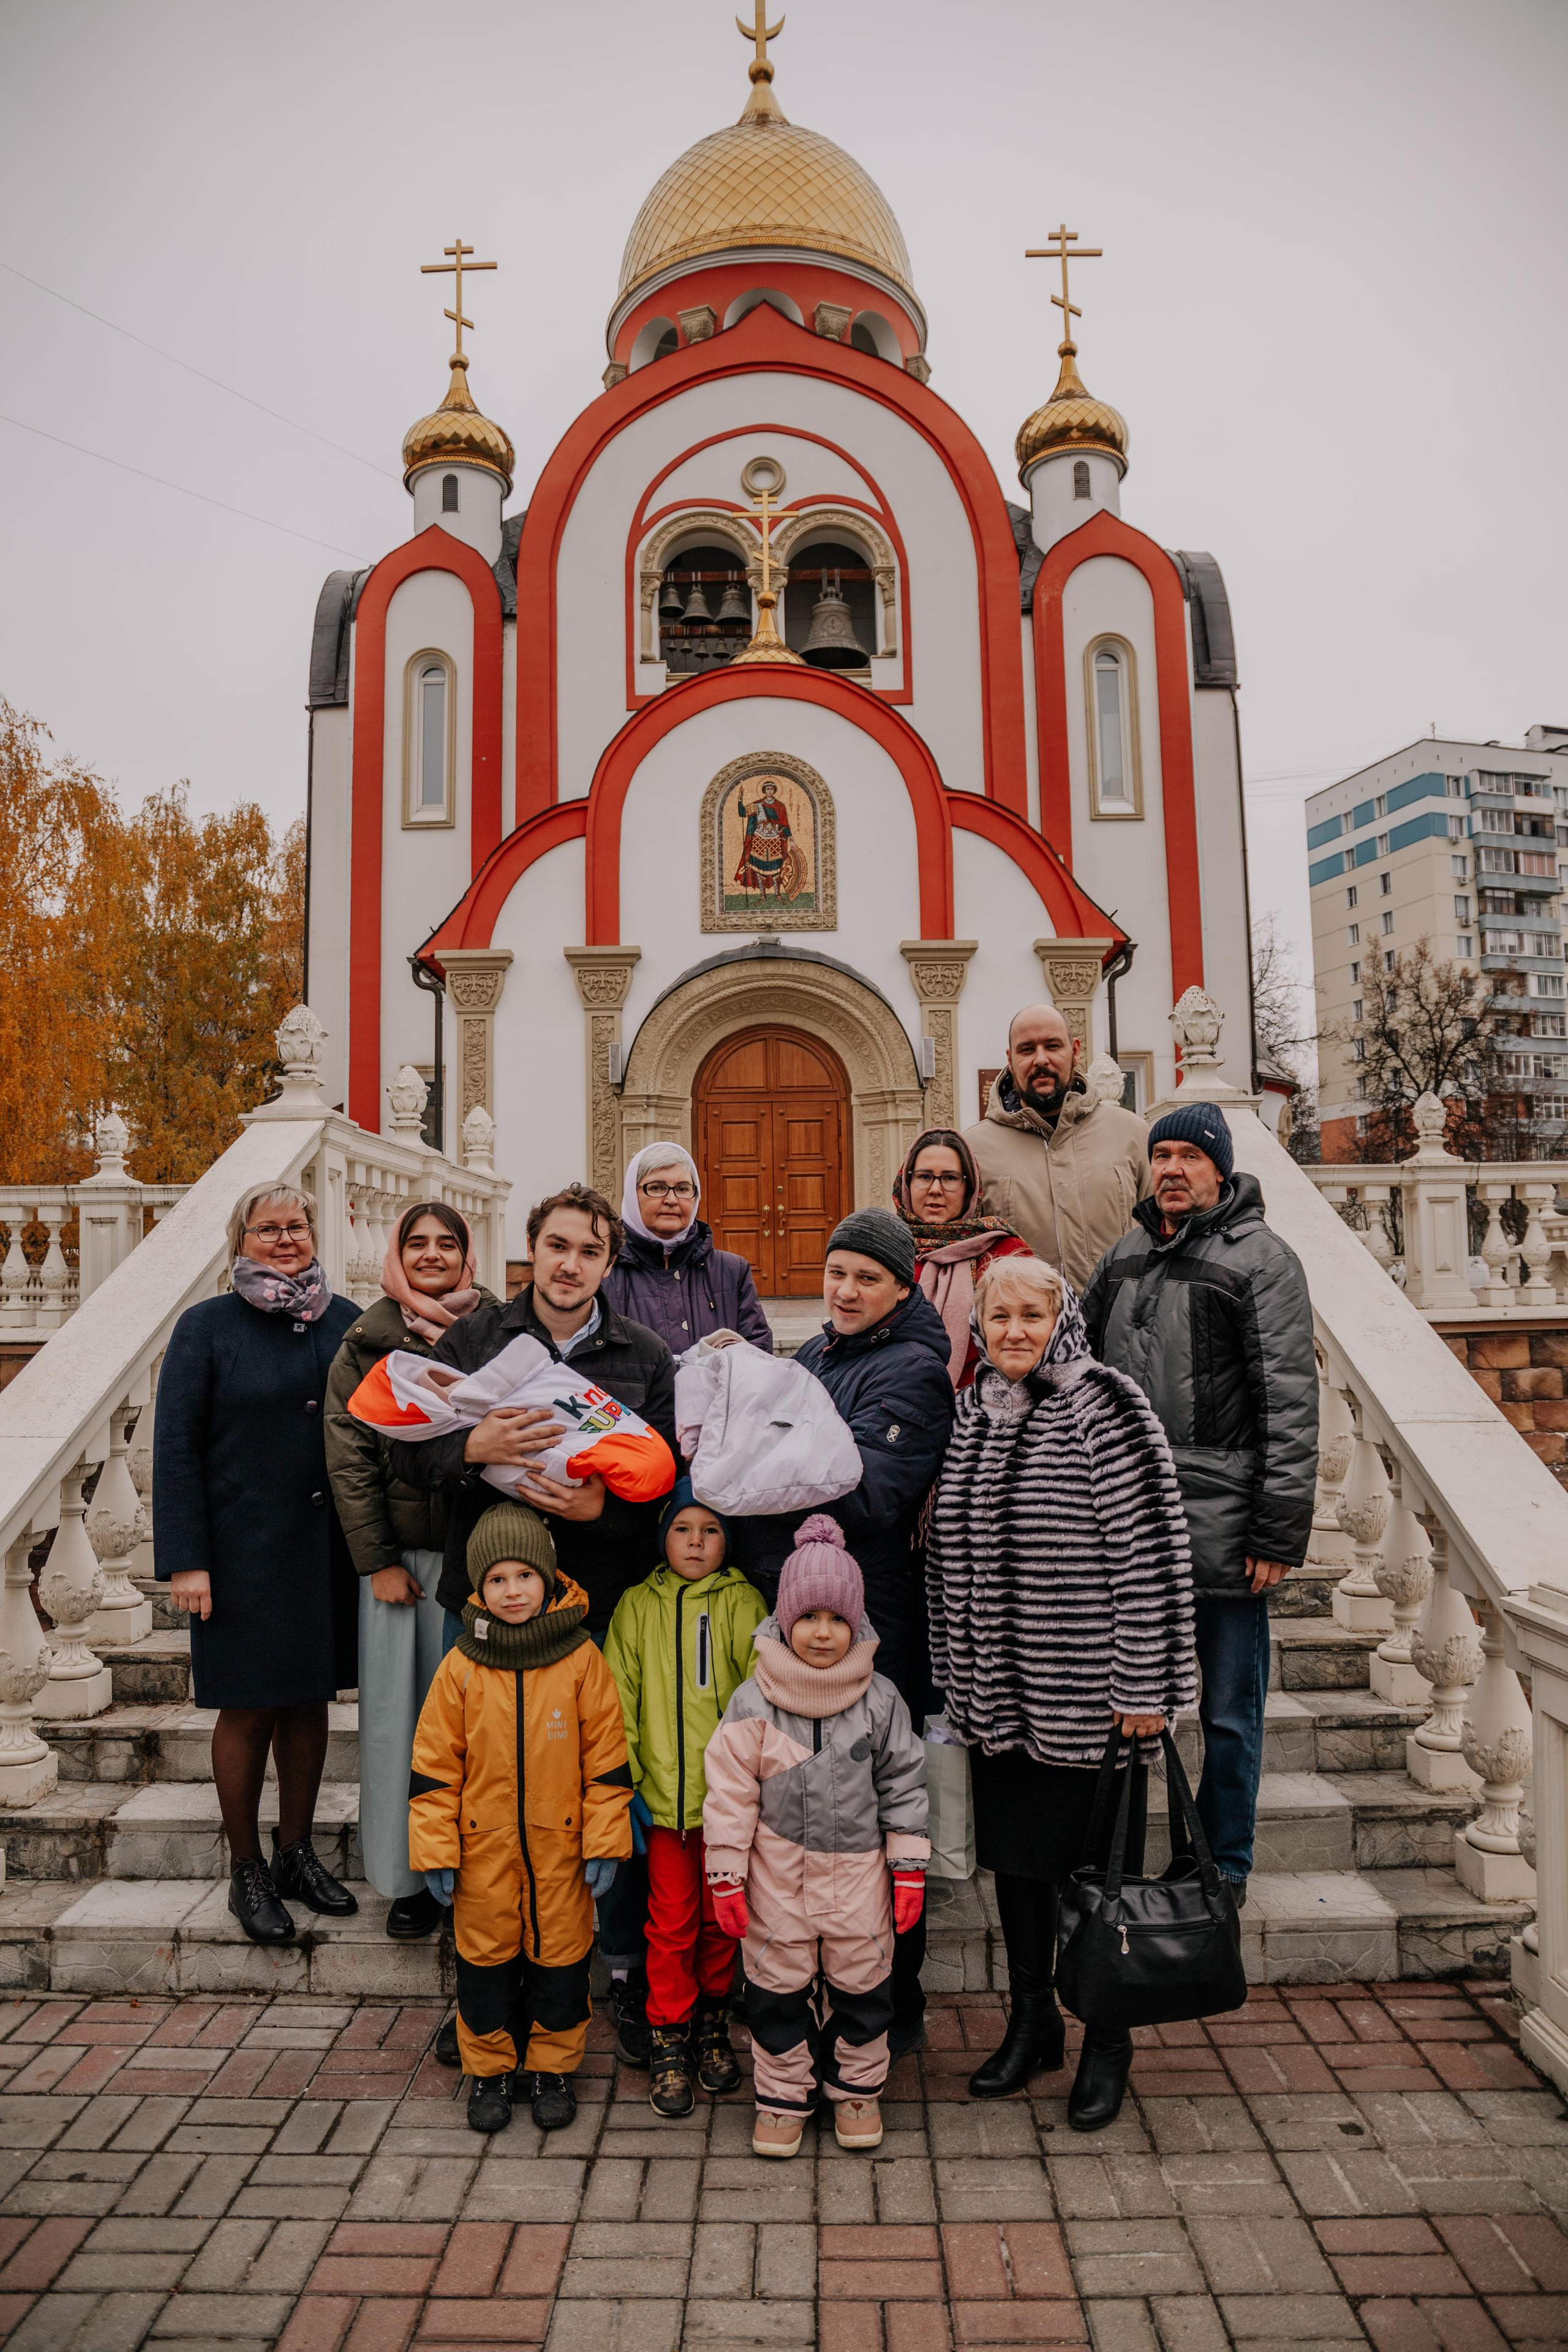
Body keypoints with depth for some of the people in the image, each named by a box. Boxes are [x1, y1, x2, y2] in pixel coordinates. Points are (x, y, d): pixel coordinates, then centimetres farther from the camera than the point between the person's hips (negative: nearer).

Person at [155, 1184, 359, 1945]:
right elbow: (175, 1448, -6)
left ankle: (295, 1852, 30)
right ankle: (246, 1872, 23)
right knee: (250, 1708, 6)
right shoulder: (206, 1328, -4)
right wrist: (184, 1559, -12)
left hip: (328, 1547, 3)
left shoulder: (346, 1322, 5)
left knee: (309, 1698, 13)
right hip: (245, 1551, -3)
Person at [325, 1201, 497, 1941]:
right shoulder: (368, 1341, 2)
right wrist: (378, 1560, -5)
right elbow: (349, 1456, 0)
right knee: (396, 1707, 4)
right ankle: (407, 1878, 18)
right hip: (398, 1551, 0)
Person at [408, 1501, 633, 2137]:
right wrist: (435, 1850, -2)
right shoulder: (461, 1666, -6)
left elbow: (606, 1758, -3)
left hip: (560, 1846, -1)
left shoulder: (582, 1661, -8)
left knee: (560, 1959, 11)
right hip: (483, 1847, 1)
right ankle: (489, 2071, 33)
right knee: (485, 1960, 13)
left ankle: (552, 2069, 32)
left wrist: (605, 1842, -4)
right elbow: (435, 1765, 0)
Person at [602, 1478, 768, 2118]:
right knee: (671, 1921, 6)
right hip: (662, 1796, 1)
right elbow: (618, 1697, 5)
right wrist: (623, 1781, 1)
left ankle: (712, 2022, 33)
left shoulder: (741, 1603, -3)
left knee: (720, 1919, 13)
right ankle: (669, 2039, 23)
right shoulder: (637, 1606, 3)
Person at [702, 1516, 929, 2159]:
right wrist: (726, 1877, -6)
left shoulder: (880, 1701, -6)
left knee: (861, 1985, 14)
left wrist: (910, 1871, 1)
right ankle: (782, 2096, 32)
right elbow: (730, 1792, -6)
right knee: (777, 1987, 11)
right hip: (777, 1871, -1)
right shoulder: (752, 1704, -10)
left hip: (859, 1869, 1)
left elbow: (903, 1787, 1)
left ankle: (856, 2087, 36)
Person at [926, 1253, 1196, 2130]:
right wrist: (960, 1681, 14)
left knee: (1093, 1866, 7)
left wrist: (1144, 1686, -14)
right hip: (997, 1695, 6)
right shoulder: (972, 1417, 7)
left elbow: (1148, 1549, -13)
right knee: (1014, 1857, 16)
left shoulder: (1106, 1409, -11)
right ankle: (1032, 2023, 36)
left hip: (1084, 1694, -5)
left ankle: (1107, 2045, 27)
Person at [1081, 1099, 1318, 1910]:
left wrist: (1280, 1530, -13)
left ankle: (1223, 1870, 27)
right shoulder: (1122, 1257, 13)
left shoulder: (1262, 1259, -5)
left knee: (1229, 1714, 9)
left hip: (1221, 1528, -5)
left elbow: (1290, 1406, -9)